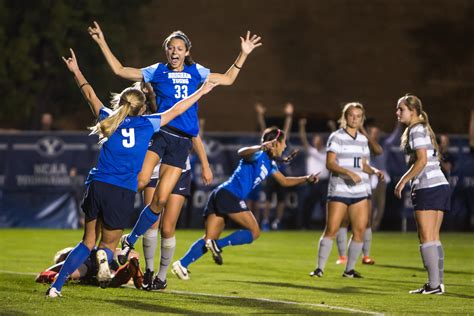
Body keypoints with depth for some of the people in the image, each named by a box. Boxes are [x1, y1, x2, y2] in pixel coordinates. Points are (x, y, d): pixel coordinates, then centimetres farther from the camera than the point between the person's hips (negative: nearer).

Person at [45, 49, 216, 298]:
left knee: (88, 242, 15)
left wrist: (76, 71, 41)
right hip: (122, 193, -3)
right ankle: (104, 255, -30)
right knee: (109, 244, 9)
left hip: (97, 186, 3)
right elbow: (176, 110, 12)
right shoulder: (146, 124, 3)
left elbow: (90, 96, 26)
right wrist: (201, 92, 23)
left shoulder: (108, 120, 11)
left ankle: (56, 286, 0)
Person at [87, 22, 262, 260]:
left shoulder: (196, 72, 14)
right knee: (141, 180, -29)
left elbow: (227, 79, 24)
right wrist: (102, 43, 4)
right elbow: (119, 70, 8)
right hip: (159, 132, -2)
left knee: (161, 199, -4)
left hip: (182, 141, 2)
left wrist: (243, 54, 16)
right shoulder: (157, 71, 8)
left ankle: (130, 240, 11)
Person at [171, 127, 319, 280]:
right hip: (229, 195, -9)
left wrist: (306, 179, 32)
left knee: (209, 239, 1)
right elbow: (242, 152, -27)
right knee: (254, 231, -3)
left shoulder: (270, 164, 25)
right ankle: (218, 244, -15)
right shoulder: (259, 155, -4)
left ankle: (182, 264, -12)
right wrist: (261, 147, -44)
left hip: (220, 195, 9)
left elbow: (285, 181, 40)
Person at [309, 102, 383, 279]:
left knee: (360, 230, -1)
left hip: (359, 190, 6)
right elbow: (330, 163, -12)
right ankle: (320, 268, -2)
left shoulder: (363, 139, 14)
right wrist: (349, 173, -25)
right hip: (339, 190, -5)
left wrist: (374, 171, 0)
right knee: (331, 229, -9)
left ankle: (349, 270, 9)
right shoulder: (337, 137, -4)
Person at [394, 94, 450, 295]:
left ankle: (434, 284, -12)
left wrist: (403, 181, -14)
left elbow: (422, 160, -17)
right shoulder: (424, 129, 21)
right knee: (434, 238, 10)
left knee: (426, 238, -9)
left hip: (428, 187, -10)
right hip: (441, 185, 10)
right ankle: (438, 282, 8)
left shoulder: (416, 130, -7)